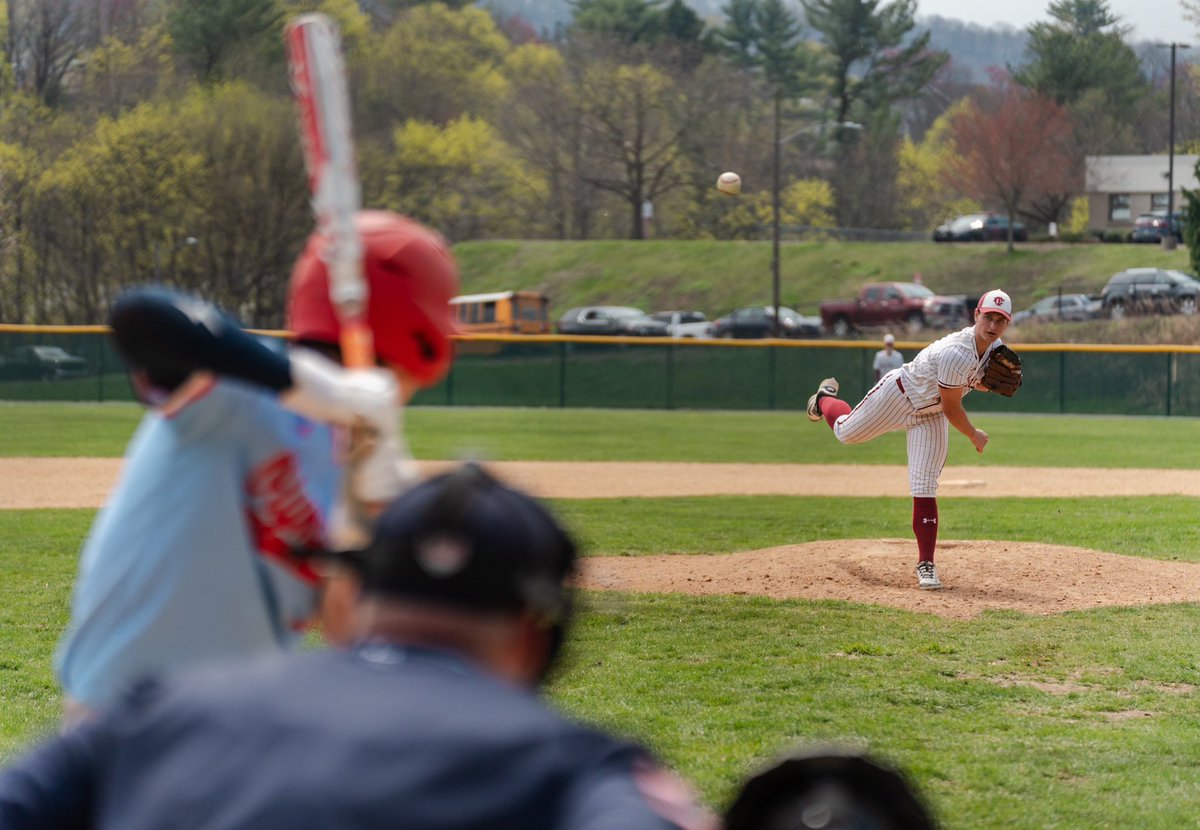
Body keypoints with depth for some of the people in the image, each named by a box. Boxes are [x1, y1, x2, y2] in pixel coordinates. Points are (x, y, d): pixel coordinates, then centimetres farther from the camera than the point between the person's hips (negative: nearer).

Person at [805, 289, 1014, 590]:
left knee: (925, 490, -5)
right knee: (845, 432, 17)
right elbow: (951, 408, -28)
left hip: (931, 416, 5)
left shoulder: (994, 347, -12)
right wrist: (974, 436, -13)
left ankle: (926, 564, 0)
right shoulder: (956, 352, -38)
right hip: (900, 395, -5)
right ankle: (825, 399, 53)